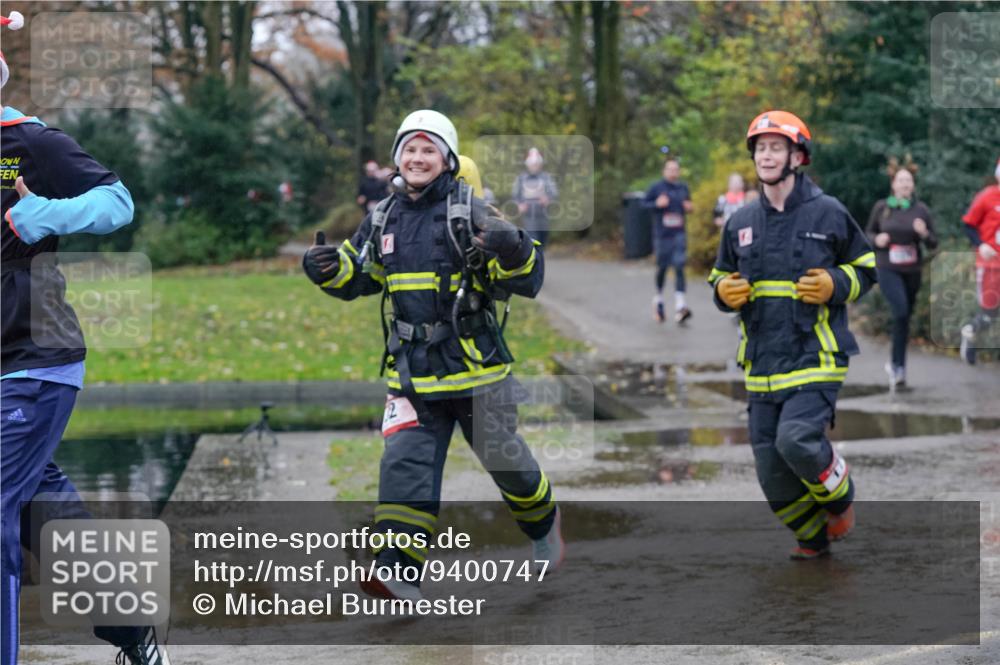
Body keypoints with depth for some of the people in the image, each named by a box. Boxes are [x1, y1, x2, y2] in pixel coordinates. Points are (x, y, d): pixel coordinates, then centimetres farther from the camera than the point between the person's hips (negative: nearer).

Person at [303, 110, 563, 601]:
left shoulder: (470, 213, -8)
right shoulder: (383, 220, 7)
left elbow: (527, 281, -11)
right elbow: (357, 277, 21)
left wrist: (514, 252, -34)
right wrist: (328, 269, -1)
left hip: (475, 362, -3)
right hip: (412, 367, 3)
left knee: (504, 459, 12)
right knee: (404, 464, -10)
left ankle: (543, 523, 41)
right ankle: (398, 574, -16)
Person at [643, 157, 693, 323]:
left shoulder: (683, 187, 7)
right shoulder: (656, 187, -3)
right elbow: (644, 203, 1)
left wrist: (689, 208, -1)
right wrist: (657, 204, -17)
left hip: (679, 234, 1)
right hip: (661, 234, -1)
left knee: (679, 267, -12)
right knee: (662, 267, 9)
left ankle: (680, 306, -19)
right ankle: (658, 300, 34)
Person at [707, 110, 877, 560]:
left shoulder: (827, 213, -1)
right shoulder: (741, 222, 11)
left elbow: (865, 268, 9)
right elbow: (721, 277, 22)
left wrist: (835, 284, -11)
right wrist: (724, 292, -1)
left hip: (815, 356, -5)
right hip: (762, 365, 5)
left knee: (796, 440, -25)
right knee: (772, 472, 4)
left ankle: (840, 497, 6)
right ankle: (813, 537, 28)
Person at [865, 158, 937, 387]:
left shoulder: (921, 210, 1)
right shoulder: (881, 207, 0)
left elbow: (933, 244, 5)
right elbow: (869, 232, 13)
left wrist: (924, 234, -16)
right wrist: (877, 239, -9)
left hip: (912, 271, 3)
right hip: (887, 270, -3)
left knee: (905, 316, 10)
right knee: (901, 311, -20)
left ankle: (895, 364, 28)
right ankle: (899, 366, -13)